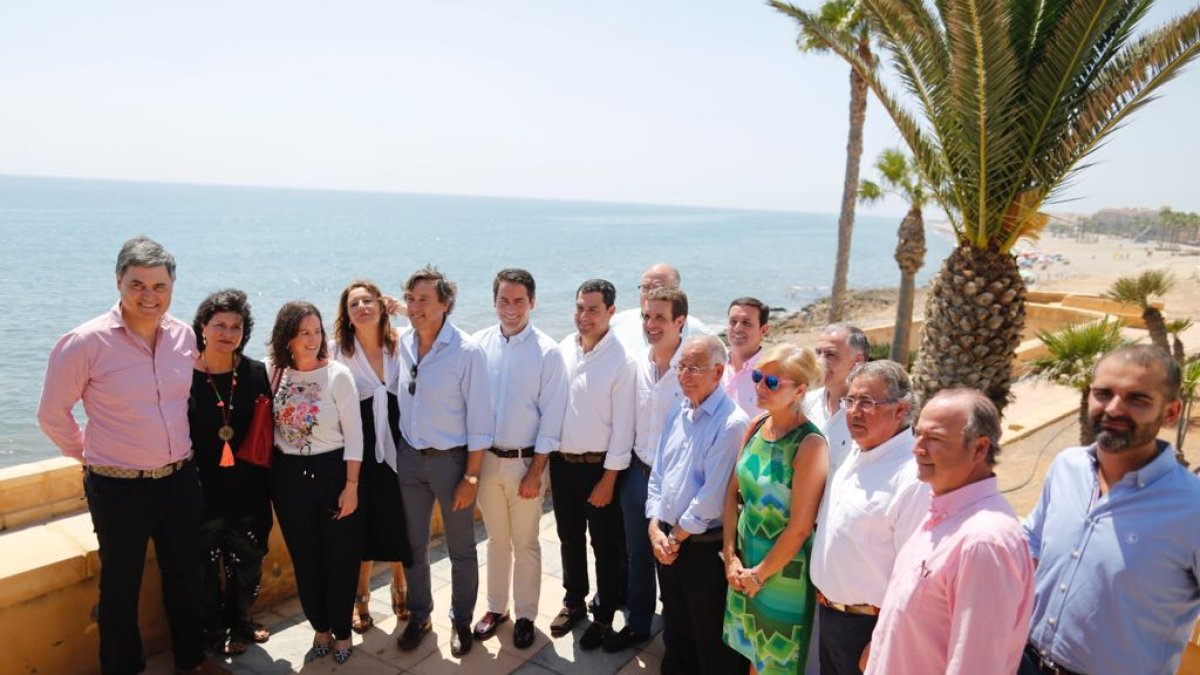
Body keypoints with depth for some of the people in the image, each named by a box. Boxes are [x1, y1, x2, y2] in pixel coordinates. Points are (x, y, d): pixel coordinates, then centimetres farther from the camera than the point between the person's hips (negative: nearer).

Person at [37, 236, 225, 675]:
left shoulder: (183, 335, -3)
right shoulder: (85, 342, -16)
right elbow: (52, 415, -4)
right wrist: (92, 456, 5)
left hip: (181, 480, 4)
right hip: (118, 488, -4)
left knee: (185, 576, 20)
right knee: (121, 588, 15)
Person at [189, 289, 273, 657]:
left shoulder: (256, 372, -2)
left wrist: (267, 482, 1)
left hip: (248, 488, 3)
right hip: (202, 491, -3)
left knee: (247, 562, 19)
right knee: (206, 566, 12)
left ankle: (239, 620, 43)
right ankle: (214, 631, 35)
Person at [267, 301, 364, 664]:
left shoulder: (338, 375, -10)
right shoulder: (275, 374, -1)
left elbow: (354, 434, -10)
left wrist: (351, 485, -11)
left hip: (332, 471, -3)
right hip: (289, 476, 3)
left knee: (340, 557, 6)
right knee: (305, 559, 14)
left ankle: (342, 630, 26)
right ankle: (320, 627, 33)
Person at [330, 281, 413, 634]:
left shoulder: (400, 345, -2)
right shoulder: (337, 350, -7)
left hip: (396, 445, 2)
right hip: (359, 449, -1)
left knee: (399, 521, 11)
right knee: (363, 523, 9)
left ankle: (400, 586, 36)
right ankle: (361, 597, 31)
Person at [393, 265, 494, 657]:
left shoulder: (467, 352, -17)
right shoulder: (402, 343, -3)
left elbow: (479, 420, -14)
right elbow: (398, 399, 8)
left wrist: (471, 477, -13)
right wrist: (397, 454, 6)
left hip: (451, 459, -4)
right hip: (409, 457, 4)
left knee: (461, 548, 12)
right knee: (413, 545, 17)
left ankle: (462, 621, 33)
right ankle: (419, 615, 38)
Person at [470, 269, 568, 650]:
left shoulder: (547, 352, -11)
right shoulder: (480, 343, -3)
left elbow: (551, 418, -9)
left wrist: (535, 472, -10)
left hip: (525, 461, -3)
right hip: (486, 457, 3)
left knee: (525, 543, 10)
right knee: (496, 539, 18)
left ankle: (525, 615, 28)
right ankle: (496, 607, 35)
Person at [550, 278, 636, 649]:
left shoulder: (621, 360, -15)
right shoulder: (563, 349, -1)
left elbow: (623, 424, -13)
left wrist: (609, 478, -12)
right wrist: (546, 455, 6)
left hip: (598, 465, -4)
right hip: (562, 461, 5)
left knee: (606, 546, 10)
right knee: (569, 538, 21)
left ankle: (604, 616, 30)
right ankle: (573, 601, 41)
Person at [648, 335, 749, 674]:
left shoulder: (732, 423, -20)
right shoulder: (678, 413, 5)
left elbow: (712, 495, -21)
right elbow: (658, 475, 8)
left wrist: (677, 536, -11)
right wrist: (656, 528, -2)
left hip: (705, 547, -7)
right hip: (667, 541, 7)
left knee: (709, 635, 11)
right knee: (675, 627, 23)